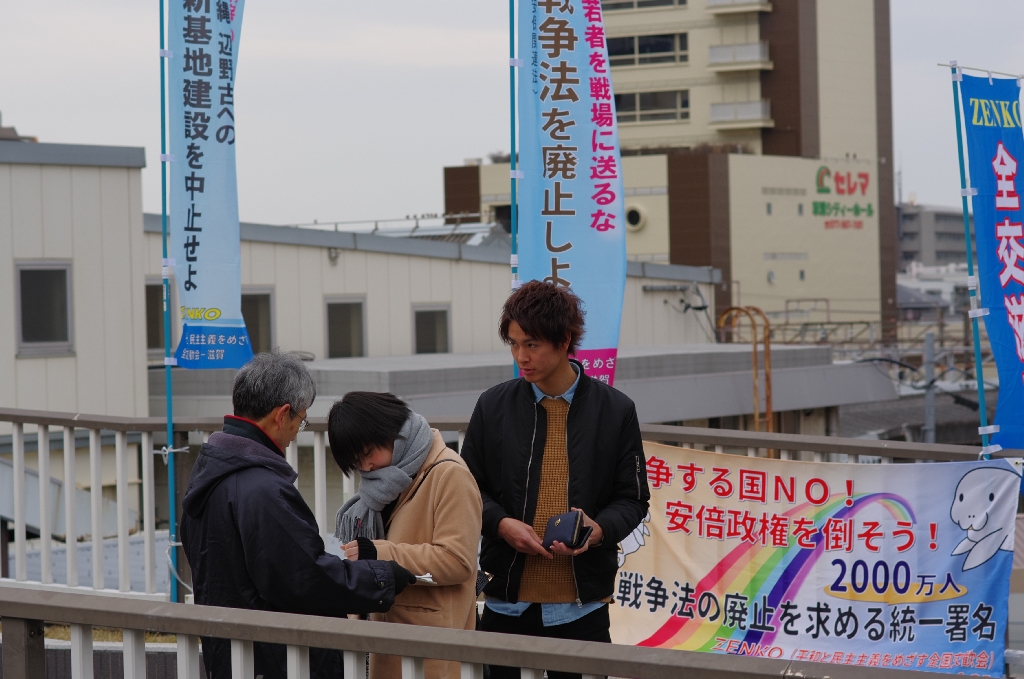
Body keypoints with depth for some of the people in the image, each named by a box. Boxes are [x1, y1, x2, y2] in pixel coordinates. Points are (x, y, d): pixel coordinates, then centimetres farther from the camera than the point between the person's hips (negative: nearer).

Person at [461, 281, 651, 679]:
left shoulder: (615, 411, 2)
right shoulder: (494, 406, 5)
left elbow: (632, 499, 5)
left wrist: (599, 529, -15)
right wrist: (501, 523, -9)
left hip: (581, 605, -1)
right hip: (508, 599, 1)